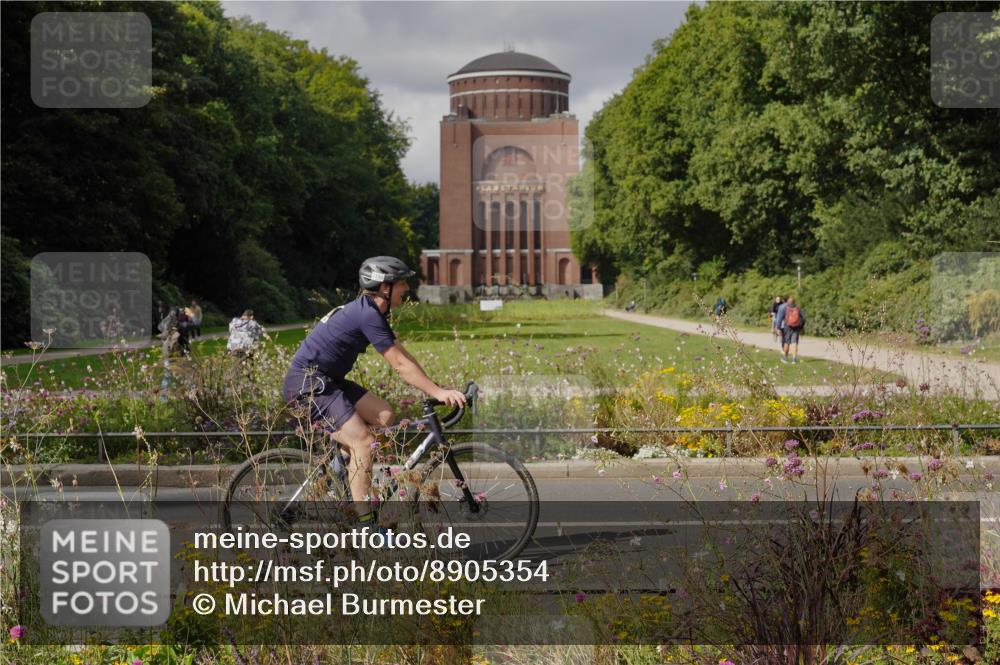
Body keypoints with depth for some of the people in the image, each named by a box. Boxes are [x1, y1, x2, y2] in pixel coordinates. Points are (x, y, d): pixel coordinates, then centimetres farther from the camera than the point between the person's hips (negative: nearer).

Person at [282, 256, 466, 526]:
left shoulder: (371, 312, 12)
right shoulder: (368, 315, -19)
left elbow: (403, 356, 14)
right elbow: (400, 365, -20)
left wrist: (437, 388, 10)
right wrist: (438, 393, -17)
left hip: (327, 380, 10)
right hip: (307, 382, -10)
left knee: (384, 415, 1)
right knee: (364, 441, -15)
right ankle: (364, 522, -11)